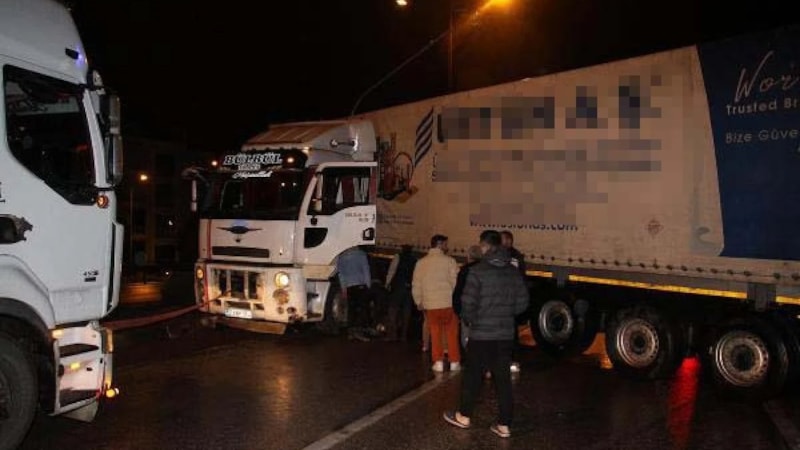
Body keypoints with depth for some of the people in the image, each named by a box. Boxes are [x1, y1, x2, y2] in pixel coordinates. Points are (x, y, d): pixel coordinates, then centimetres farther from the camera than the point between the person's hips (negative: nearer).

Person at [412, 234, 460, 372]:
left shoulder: (421, 262, 5)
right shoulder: (449, 261, -7)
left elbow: (416, 284, 7)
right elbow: (456, 282, -8)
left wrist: (419, 302, 17)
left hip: (430, 305, 3)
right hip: (448, 303, -3)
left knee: (435, 334, 11)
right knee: (452, 334, 9)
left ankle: (438, 362, 11)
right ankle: (454, 362, 13)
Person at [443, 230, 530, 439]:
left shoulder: (478, 270, -13)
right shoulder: (514, 272, 2)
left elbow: (468, 302, -16)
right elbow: (522, 303, 5)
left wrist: (469, 320, 2)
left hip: (481, 333, -4)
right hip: (506, 334, 4)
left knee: (473, 376, 11)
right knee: (503, 378, 10)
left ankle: (464, 416, 27)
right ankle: (504, 425, 15)